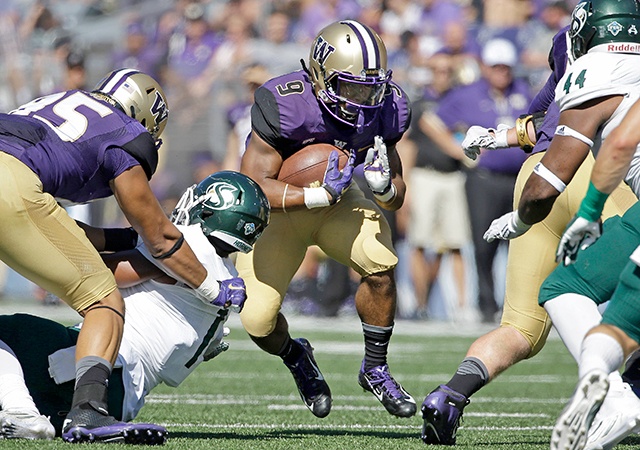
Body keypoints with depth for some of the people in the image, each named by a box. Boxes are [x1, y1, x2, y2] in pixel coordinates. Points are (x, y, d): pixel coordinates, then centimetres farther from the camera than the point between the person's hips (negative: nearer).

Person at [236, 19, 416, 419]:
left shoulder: (385, 109, -17)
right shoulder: (286, 105, -32)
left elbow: (397, 197, -6)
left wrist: (385, 188, -30)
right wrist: (321, 195, -40)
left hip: (338, 204, 3)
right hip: (279, 206, -2)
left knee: (382, 265, -27)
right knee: (258, 321, -12)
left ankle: (375, 370, -4)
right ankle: (295, 357, 27)